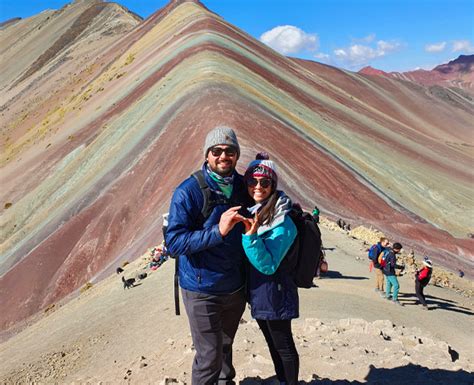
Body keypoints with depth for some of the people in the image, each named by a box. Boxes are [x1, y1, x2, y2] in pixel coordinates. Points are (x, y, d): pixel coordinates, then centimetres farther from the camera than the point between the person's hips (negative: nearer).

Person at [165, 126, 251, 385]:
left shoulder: (242, 186, 0)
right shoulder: (188, 192, -17)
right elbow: (173, 242, -23)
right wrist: (218, 231, -32)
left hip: (235, 286, 6)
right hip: (202, 289, -5)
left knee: (225, 346, 24)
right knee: (209, 356, 2)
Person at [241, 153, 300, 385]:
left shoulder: (282, 222, -21)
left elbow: (268, 265, -25)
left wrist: (251, 235, -35)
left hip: (276, 294, -8)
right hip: (257, 292, 8)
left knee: (283, 346, 9)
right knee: (273, 343, 23)